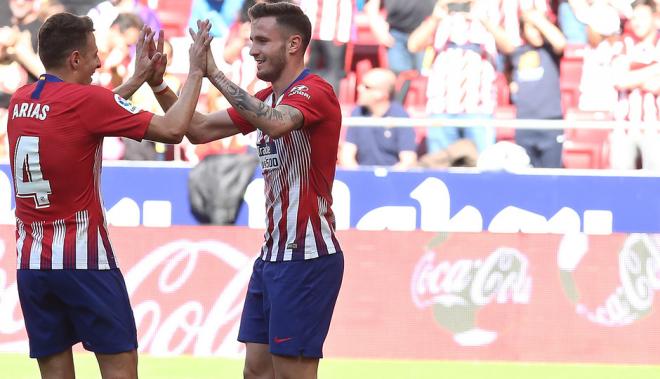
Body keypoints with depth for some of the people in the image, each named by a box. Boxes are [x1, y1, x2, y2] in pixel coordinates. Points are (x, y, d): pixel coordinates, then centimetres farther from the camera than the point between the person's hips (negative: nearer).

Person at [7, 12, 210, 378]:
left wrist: (137, 79, 29)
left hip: (30, 262, 6)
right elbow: (172, 130, -9)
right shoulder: (86, 100, -12)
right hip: (83, 260, -6)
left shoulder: (20, 100, 8)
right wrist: (196, 71, 3)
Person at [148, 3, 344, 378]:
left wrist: (214, 74, -30)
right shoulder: (264, 101, 15)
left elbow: (275, 123, -34)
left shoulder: (314, 91, -13)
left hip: (306, 258, -9)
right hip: (273, 254, 9)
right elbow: (199, 130, 16)